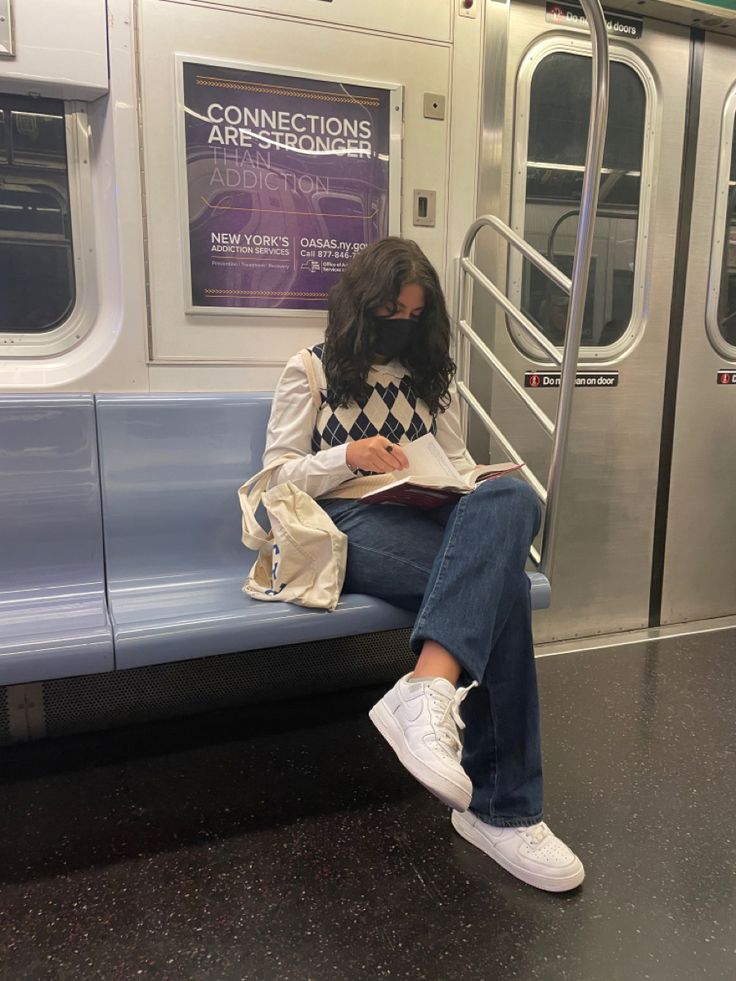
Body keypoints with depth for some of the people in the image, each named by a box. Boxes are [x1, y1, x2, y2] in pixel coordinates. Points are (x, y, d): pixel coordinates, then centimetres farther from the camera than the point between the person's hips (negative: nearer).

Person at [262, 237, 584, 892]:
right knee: (497, 582, -33)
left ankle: (428, 690, -50)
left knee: (513, 498, -35)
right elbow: (279, 474, 7)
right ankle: (501, 808, -33)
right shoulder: (311, 371, 13)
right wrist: (348, 456, -12)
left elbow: (457, 462, 24)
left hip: (429, 520, 5)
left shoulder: (431, 376, 26)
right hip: (351, 520, -4)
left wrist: (474, 485, -1)